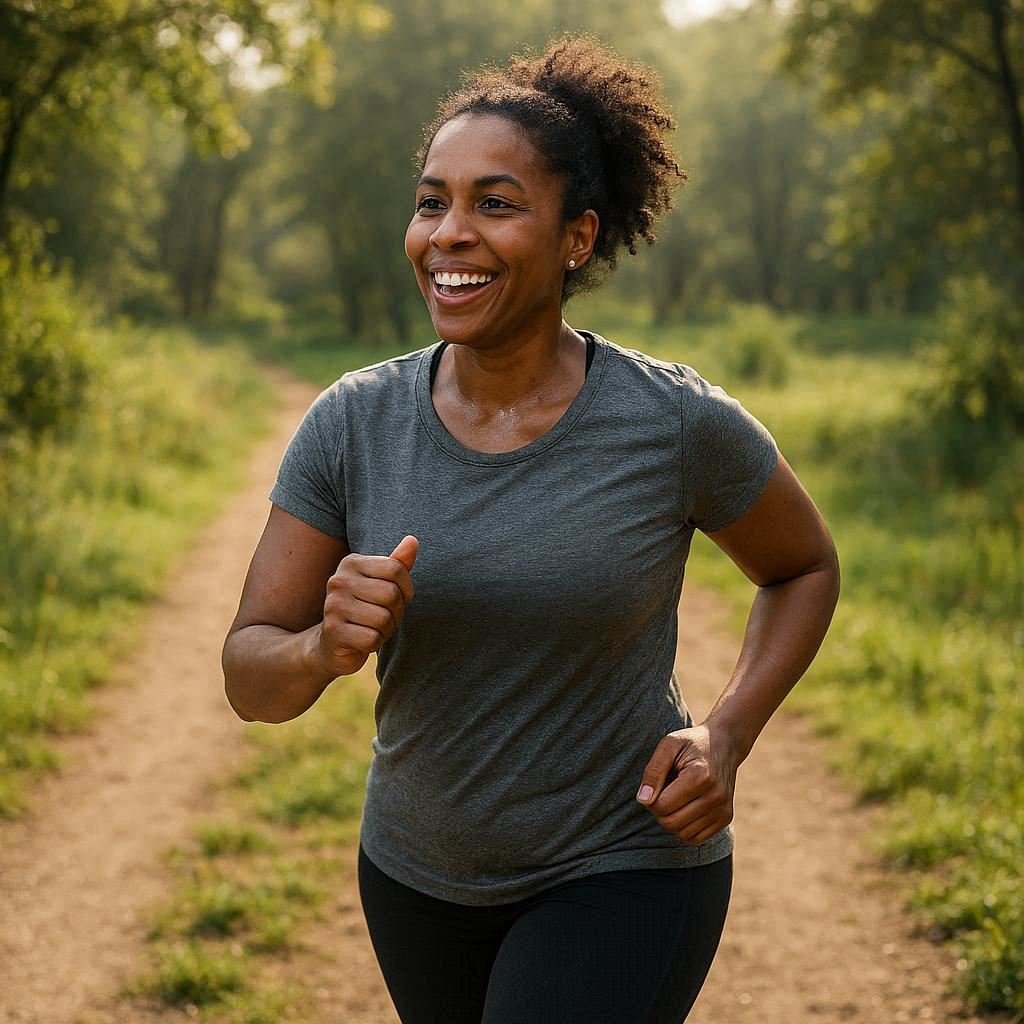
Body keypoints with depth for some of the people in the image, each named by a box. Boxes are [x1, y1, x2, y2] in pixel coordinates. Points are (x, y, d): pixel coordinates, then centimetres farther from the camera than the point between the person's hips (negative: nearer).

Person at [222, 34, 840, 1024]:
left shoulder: (679, 424, -18)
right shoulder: (351, 424, -11)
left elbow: (805, 567, 2)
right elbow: (249, 678, -9)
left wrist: (727, 734, -12)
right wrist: (329, 646, -31)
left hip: (624, 874, -4)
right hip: (418, 872, 4)